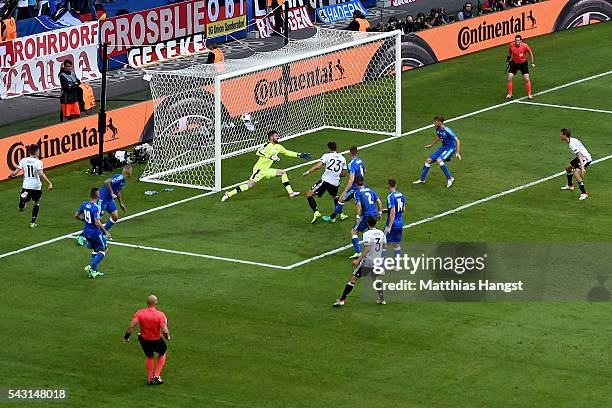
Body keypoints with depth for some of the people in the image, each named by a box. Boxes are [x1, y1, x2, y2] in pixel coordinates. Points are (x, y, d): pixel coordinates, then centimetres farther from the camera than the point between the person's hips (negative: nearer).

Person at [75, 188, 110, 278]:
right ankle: (91, 267, -1)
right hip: (95, 232, -7)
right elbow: (97, 223, -30)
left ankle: (94, 271, 24)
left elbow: (76, 216, 8)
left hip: (86, 231, 7)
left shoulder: (84, 204, -2)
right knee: (105, 250, 10)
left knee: (95, 250, 25)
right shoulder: (96, 208, -25)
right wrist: (106, 232, -19)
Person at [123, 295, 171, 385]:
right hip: (156, 341, -3)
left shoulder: (139, 313, -14)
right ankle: (157, 375, 21)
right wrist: (167, 337, -3)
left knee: (149, 357, 29)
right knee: (162, 354, 29)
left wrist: (126, 337, -6)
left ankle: (150, 379, 32)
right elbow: (165, 332, -26)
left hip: (144, 340, 3)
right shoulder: (160, 315, -21)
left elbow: (131, 327, -20)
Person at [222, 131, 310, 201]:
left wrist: (299, 155, 22)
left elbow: (287, 152, 24)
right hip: (259, 169, -9)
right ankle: (229, 194, -13)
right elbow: (258, 152, -30)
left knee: (283, 173, 8)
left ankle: (290, 193, 11)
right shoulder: (268, 145, -16)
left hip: (266, 170, 9)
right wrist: (271, 157, -35)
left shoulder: (278, 147, 9)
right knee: (250, 184, -18)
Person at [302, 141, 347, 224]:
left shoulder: (327, 156, -3)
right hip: (335, 183, 5)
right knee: (335, 196, 36)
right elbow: (344, 174, 15)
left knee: (309, 195, 4)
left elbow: (318, 166, -16)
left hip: (325, 180, -5)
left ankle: (316, 212, -13)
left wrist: (307, 172, -11)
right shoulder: (342, 158, 11)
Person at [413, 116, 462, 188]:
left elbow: (457, 141, -22)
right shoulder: (437, 129, -2)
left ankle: (449, 178, -16)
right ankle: (422, 179, 20)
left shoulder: (447, 131, -26)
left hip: (450, 148, -8)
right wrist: (431, 145, 31)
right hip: (443, 147, 8)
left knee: (439, 160, -31)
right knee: (428, 160, 4)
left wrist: (457, 153, -29)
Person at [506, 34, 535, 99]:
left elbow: (530, 53, -4)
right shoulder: (511, 46, -16)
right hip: (514, 63, 2)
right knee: (509, 78, -6)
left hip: (523, 63, -2)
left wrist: (532, 62, -4)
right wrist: (508, 59, 4)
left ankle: (529, 94, 8)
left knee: (527, 79, -8)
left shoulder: (525, 46, -21)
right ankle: (509, 94, 11)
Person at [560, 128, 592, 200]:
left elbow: (579, 155, -35)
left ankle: (584, 193, -24)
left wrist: (582, 167, -41)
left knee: (576, 173, -27)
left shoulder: (571, 144, -27)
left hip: (585, 158, -11)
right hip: (581, 157, 11)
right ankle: (570, 185, 47)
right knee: (568, 167, 24)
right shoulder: (571, 140, 5)